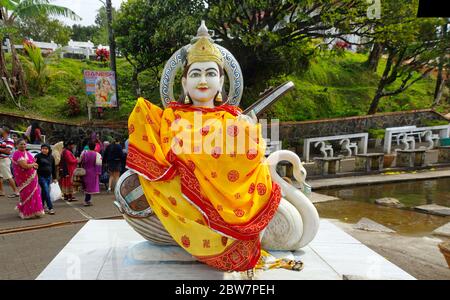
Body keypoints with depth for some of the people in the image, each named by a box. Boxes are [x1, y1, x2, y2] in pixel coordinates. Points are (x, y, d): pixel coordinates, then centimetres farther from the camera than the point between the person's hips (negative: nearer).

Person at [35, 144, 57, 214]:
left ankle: (42, 206, 25)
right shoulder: (38, 156, -6)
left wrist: (54, 177, 13)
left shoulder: (51, 157, 7)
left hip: (49, 177, 5)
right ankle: (50, 208, -9)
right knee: (46, 192, -9)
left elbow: (54, 168, 13)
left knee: (44, 192, 14)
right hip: (41, 177, -5)